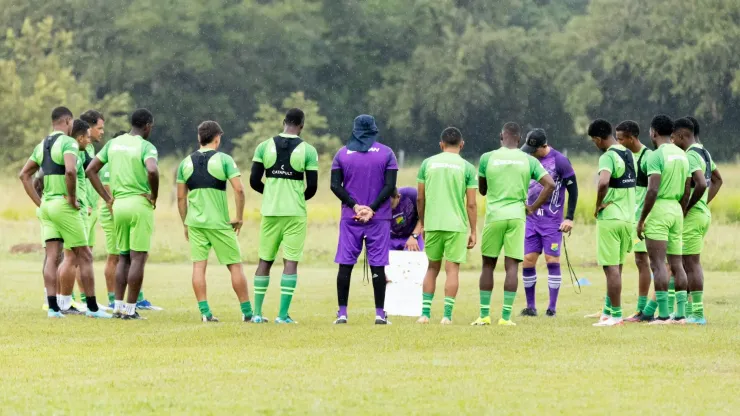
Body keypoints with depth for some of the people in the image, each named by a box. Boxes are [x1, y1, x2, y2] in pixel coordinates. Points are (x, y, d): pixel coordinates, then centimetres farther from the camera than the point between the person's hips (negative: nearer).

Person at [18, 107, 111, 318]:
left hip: (47, 206, 7)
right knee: (84, 256, 2)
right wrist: (72, 198, -17)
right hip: (64, 205, -7)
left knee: (52, 257, 4)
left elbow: (24, 175, 17)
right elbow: (70, 170, -29)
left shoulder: (42, 145, 13)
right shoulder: (68, 143, -12)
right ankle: (92, 307, 4)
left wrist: (39, 203, 15)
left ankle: (53, 307, -2)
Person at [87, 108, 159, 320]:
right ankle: (130, 309, -3)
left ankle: (118, 306, 12)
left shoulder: (113, 143, 10)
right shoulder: (146, 146, -9)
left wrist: (107, 198, 12)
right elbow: (152, 170, -29)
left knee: (123, 257, 16)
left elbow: (91, 170, 11)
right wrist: (154, 196, -13)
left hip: (118, 205, 6)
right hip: (140, 204, -6)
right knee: (138, 258, -1)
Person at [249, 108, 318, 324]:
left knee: (265, 261, 12)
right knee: (290, 262, 1)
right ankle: (283, 314, -4)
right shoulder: (308, 151, -5)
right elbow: (312, 186, -6)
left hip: (270, 211, 2)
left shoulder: (264, 147, 0)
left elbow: (254, 181, 1)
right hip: (295, 213, -2)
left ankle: (257, 312, 11)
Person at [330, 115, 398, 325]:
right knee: (377, 265, 1)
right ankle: (380, 314, 0)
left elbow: (335, 185, -2)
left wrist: (354, 205, -7)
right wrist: (372, 208, -10)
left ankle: (342, 313, 0)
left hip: (350, 217, 1)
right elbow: (390, 186, -7)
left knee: (345, 264, 3)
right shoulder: (386, 153, 1)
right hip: (379, 218, -1)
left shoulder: (342, 153, 5)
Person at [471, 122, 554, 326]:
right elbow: (550, 184, -4)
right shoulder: (528, 160, 2)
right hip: (517, 216, 0)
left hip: (494, 216, 0)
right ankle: (506, 316, -3)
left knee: (488, 265, 10)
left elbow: (482, 190, 11)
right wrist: (533, 208, 2)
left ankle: (484, 314, 11)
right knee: (512, 266, 1)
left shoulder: (487, 158, 0)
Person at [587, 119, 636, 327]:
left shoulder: (608, 157, -16)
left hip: (609, 218, -8)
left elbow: (603, 182, -34)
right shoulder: (628, 155, 12)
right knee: (616, 267, 16)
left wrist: (598, 205, -18)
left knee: (612, 268, -3)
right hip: (628, 217, 8)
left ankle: (616, 315, -3)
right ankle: (608, 311, 23)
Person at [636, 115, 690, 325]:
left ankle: (663, 314, -11)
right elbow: (686, 191, 14)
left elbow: (652, 191, -19)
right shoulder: (682, 155, 12)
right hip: (676, 209, 8)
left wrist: (641, 219, -13)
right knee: (676, 264, 10)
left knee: (658, 264, -7)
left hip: (658, 209, -8)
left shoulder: (656, 156, -12)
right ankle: (681, 313, 9)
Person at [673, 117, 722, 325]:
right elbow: (717, 180, 26)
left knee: (691, 263, -6)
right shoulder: (704, 153, 13)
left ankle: (698, 314, -6)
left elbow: (701, 184, -30)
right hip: (703, 213, 10)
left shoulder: (690, 156, -17)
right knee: (688, 262, 16)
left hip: (692, 216, -10)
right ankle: (689, 308, 20)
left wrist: (687, 208, -19)